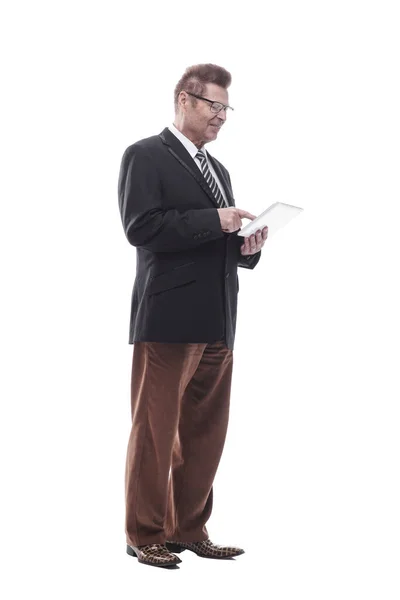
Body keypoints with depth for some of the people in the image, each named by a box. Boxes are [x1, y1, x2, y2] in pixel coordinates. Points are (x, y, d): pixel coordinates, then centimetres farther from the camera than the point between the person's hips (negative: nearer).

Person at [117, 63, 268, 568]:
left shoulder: (217, 169, 22)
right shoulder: (145, 156, -3)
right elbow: (140, 226, -16)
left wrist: (247, 247, 4)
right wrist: (214, 221, -17)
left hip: (217, 323, 8)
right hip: (169, 318, -8)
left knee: (205, 431, 10)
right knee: (155, 430, 0)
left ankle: (189, 529, 20)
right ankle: (146, 535, 9)